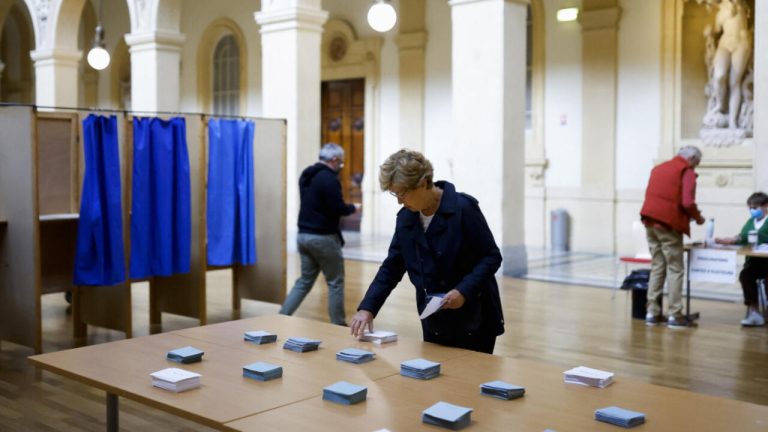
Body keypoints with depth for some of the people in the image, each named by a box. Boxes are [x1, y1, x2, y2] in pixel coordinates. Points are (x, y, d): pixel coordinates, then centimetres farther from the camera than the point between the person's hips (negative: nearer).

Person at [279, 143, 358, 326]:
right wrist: (353, 208, 1)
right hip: (323, 237, -8)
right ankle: (338, 325, 10)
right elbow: (338, 208, -18)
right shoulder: (329, 178, -16)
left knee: (304, 281, 15)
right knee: (335, 283, 4)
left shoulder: (306, 175, 11)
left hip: (304, 234, 8)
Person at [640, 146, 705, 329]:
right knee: (675, 269, 1)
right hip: (669, 224, -7)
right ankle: (674, 315, 1)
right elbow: (687, 202, -13)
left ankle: (652, 312, 12)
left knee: (657, 267, 12)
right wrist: (698, 218, 5)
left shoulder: (659, 168, 19)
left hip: (650, 221, 7)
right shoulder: (687, 171, -2)